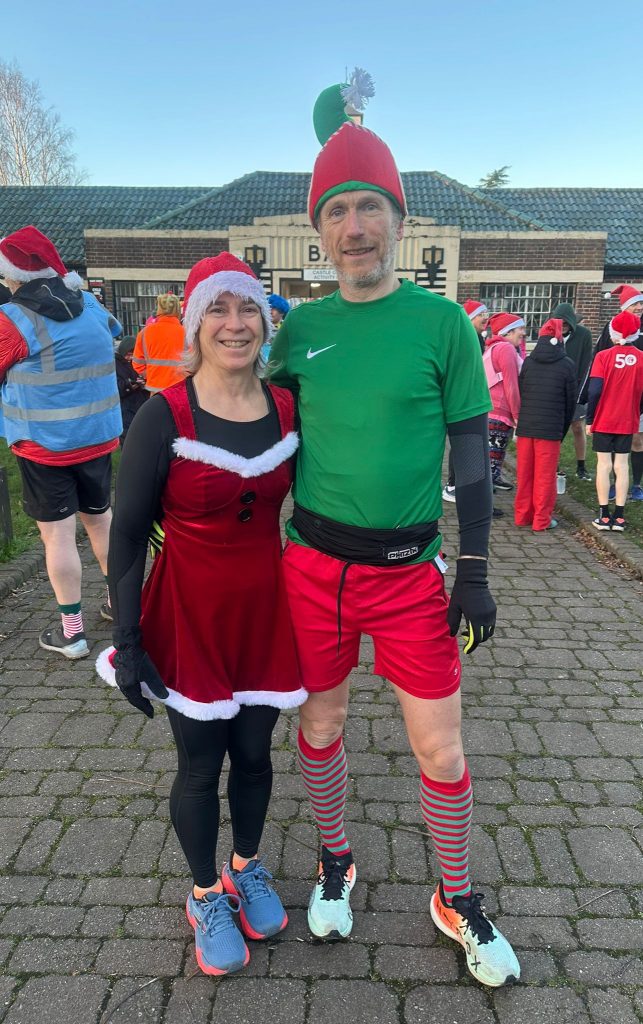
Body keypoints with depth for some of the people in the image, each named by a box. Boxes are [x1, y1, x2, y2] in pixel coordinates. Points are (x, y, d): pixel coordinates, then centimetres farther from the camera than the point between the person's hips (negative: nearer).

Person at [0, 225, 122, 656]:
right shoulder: (91, 305, 1)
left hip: (44, 444, -5)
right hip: (98, 437, 6)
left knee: (58, 534, 2)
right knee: (101, 518, 19)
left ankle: (72, 632, 8)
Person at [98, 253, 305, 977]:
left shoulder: (288, 409, -2)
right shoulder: (164, 418, -14)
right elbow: (127, 535, -10)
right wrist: (127, 641, -10)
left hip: (266, 610, 3)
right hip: (190, 613, -3)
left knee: (253, 752, 18)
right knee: (200, 763, 12)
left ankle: (247, 868, 45)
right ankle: (206, 893, 38)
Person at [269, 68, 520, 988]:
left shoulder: (441, 321, -4)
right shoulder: (301, 326, 3)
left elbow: (472, 450, -2)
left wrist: (476, 573, -6)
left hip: (411, 571, -2)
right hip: (313, 564, 3)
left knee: (441, 750, 7)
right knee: (320, 726, 16)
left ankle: (458, 902, 34)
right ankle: (336, 862, 44)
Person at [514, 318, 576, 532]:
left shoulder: (527, 362, 2)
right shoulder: (566, 365, -2)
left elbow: (518, 394, 6)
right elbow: (571, 401, 3)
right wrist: (563, 430, 14)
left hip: (525, 427, 3)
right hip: (551, 430, -3)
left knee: (524, 474, 12)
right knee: (545, 476, 5)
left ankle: (522, 515, 19)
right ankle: (541, 520, 10)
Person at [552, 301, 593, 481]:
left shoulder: (583, 335, -7)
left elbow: (586, 366, -5)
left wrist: (579, 392, -10)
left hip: (576, 390, 0)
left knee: (578, 428, 4)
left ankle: (581, 467, 14)